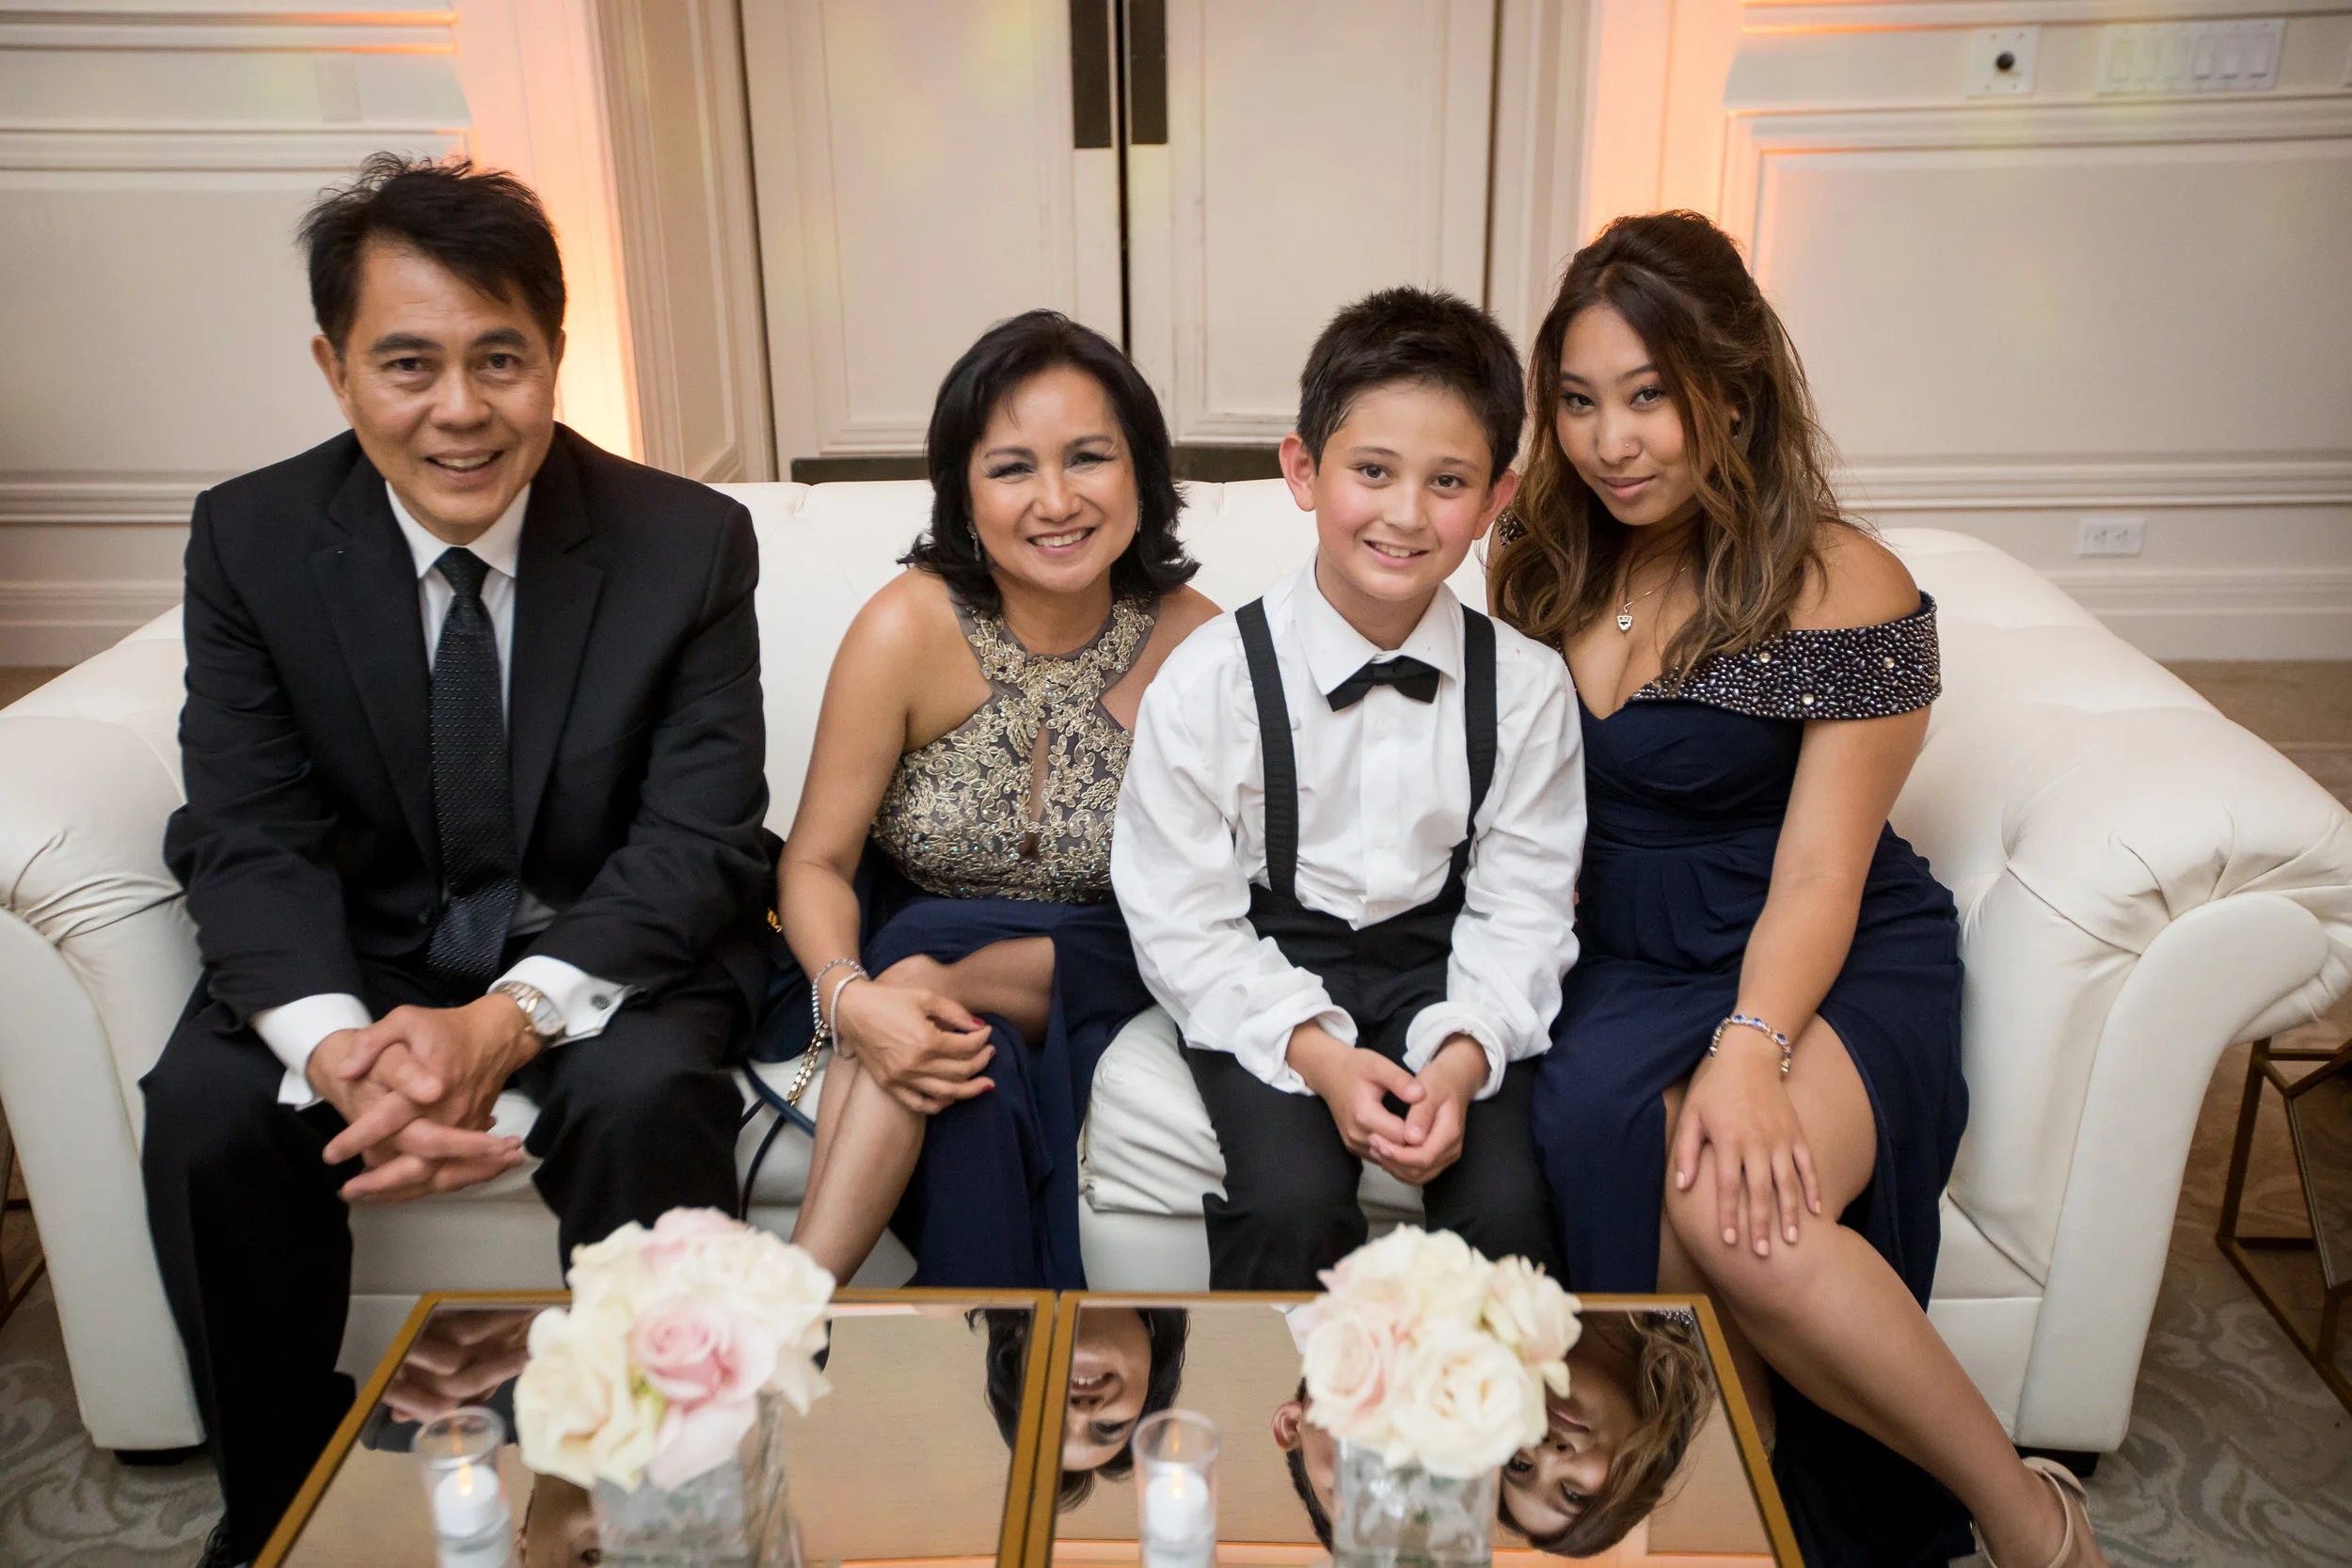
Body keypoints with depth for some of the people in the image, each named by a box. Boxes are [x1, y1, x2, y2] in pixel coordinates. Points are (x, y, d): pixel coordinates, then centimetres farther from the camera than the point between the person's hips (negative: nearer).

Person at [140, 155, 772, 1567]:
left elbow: (699, 840, -16)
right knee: (205, 1108, -23)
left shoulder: (690, 542, -13)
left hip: (611, 948, -2)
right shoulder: (249, 539, -7)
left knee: (647, 1094, -32)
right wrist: (337, 1047, -32)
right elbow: (249, 837, -11)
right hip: (364, 951, 2)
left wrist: (513, 1017, -33)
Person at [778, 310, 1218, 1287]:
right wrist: (849, 996, -32)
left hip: (1094, 985, 1)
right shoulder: (909, 628, -16)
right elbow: (817, 859, -10)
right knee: (981, 1082, -32)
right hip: (912, 946, 0)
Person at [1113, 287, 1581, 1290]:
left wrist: (1462, 1056, -18)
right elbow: (1182, 917, -9)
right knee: (1294, 1204, -25)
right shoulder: (1209, 680, -12)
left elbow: (1521, 908, -1)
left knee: (1512, 1207, -19)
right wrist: (1314, 1050, -20)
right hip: (1267, 976, -2)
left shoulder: (1525, 688, -4)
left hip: (1439, 963, 2)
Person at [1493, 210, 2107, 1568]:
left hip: (1833, 973, -3)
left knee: (1730, 1205, -32)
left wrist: (1749, 1049, -27)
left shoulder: (1845, 589, -7)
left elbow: (1818, 874, -12)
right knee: (1605, 1132, -31)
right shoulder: (1549, 567, 8)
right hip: (1615, 970, 4)